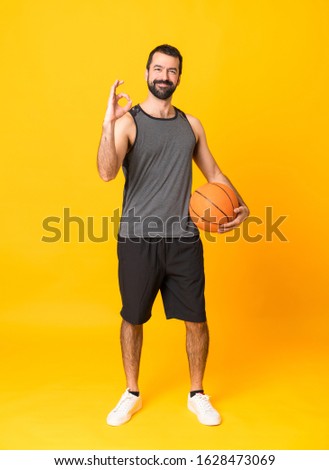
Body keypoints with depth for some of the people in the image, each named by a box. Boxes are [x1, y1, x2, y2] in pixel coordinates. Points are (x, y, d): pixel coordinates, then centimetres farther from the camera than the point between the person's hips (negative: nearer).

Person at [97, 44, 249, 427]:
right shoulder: (127, 122, -5)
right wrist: (108, 124, -31)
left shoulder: (191, 125, 10)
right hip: (137, 240, -3)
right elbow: (106, 173, -19)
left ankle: (197, 395, 30)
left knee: (196, 321, 7)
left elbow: (213, 173, 15)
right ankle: (132, 394, 34)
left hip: (184, 240, 3)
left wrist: (240, 205, 0)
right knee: (132, 319, 12)